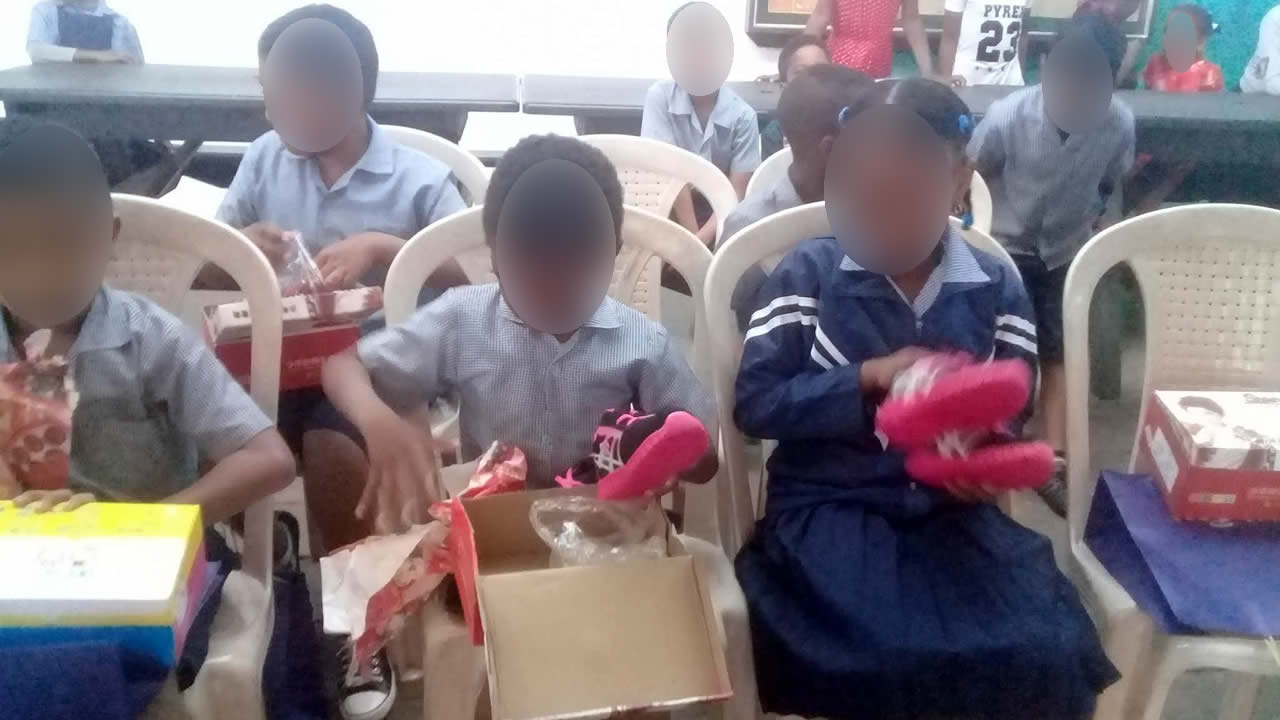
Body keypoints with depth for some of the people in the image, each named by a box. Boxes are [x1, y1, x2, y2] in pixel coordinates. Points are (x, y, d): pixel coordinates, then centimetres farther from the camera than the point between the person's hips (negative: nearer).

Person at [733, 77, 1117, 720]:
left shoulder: (998, 288, 7)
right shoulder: (808, 274, -1)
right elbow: (754, 403, -5)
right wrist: (868, 378, -16)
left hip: (952, 510, 3)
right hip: (830, 509, -3)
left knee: (1046, 651, -18)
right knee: (890, 658, -28)